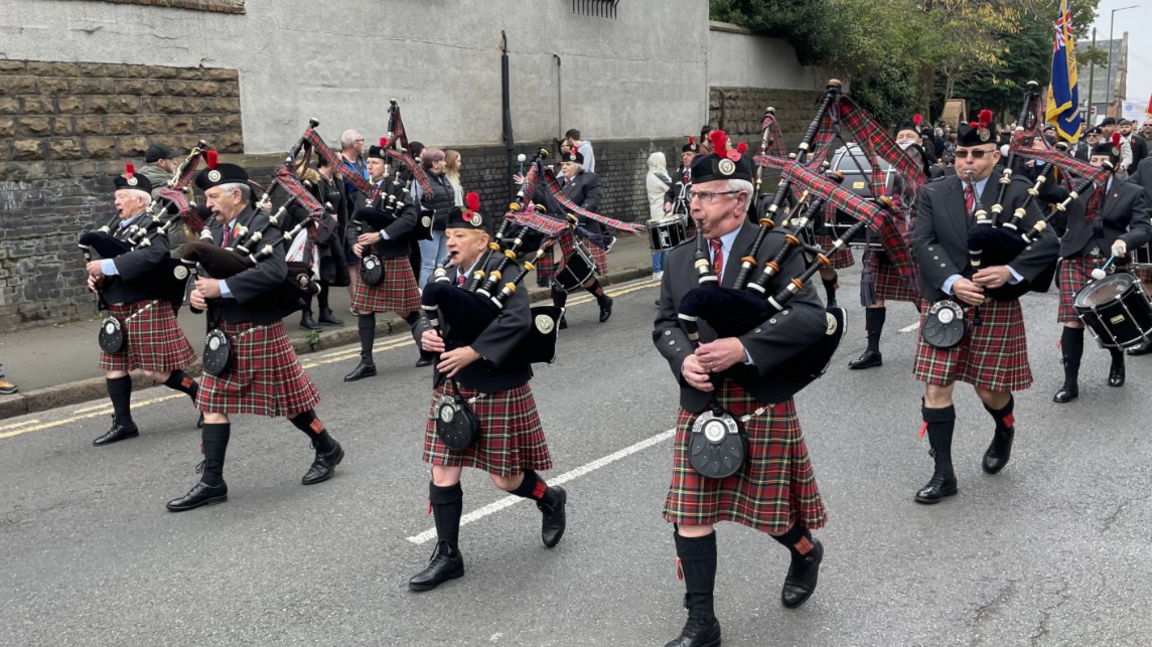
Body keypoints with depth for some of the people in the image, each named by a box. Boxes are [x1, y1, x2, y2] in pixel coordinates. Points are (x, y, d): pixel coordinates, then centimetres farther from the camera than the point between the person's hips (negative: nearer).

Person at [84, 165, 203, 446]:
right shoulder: (118, 229, 14)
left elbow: (152, 255, -31)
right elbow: (103, 260, 19)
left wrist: (107, 266, -29)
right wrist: (94, 276, -4)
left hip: (145, 309, -8)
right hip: (118, 311, 8)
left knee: (156, 371, -4)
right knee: (114, 367, 9)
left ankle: (202, 394, 16)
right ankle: (123, 423, 18)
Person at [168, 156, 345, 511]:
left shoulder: (262, 224, -14)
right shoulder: (214, 229, 8)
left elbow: (275, 270, -29)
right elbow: (205, 270, 12)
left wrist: (223, 287, -29)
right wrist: (198, 290, -11)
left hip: (259, 330, -7)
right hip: (224, 331, 7)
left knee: (287, 398, 7)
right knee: (213, 403, 5)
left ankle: (327, 450, 29)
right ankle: (212, 482, 13)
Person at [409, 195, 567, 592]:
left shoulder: (503, 273, -14)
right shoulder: (445, 277, 6)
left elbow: (519, 320, -28)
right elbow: (423, 318, 9)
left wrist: (473, 351, -31)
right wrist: (425, 334, -15)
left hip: (498, 391, -6)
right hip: (452, 389, 6)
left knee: (505, 477, 7)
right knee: (443, 476, 5)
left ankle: (551, 500, 39)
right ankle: (447, 556, 19)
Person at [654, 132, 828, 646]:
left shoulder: (776, 249, -9)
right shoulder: (679, 260, 6)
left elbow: (811, 318, -17)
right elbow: (664, 324, 9)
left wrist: (744, 347, -28)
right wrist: (683, 359, -14)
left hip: (762, 404, -4)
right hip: (700, 404, 4)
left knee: (771, 507, 11)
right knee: (690, 516, 3)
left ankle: (806, 553, 46)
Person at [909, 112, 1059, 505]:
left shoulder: (1016, 193, -2)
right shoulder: (933, 194, 1)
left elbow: (1048, 243, -8)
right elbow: (921, 244, -8)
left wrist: (1011, 270, -23)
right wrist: (951, 282, -22)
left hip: (996, 306, -1)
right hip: (944, 304, 1)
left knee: (990, 389, 8)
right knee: (936, 388, -2)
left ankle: (1004, 432, 44)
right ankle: (944, 475, 9)